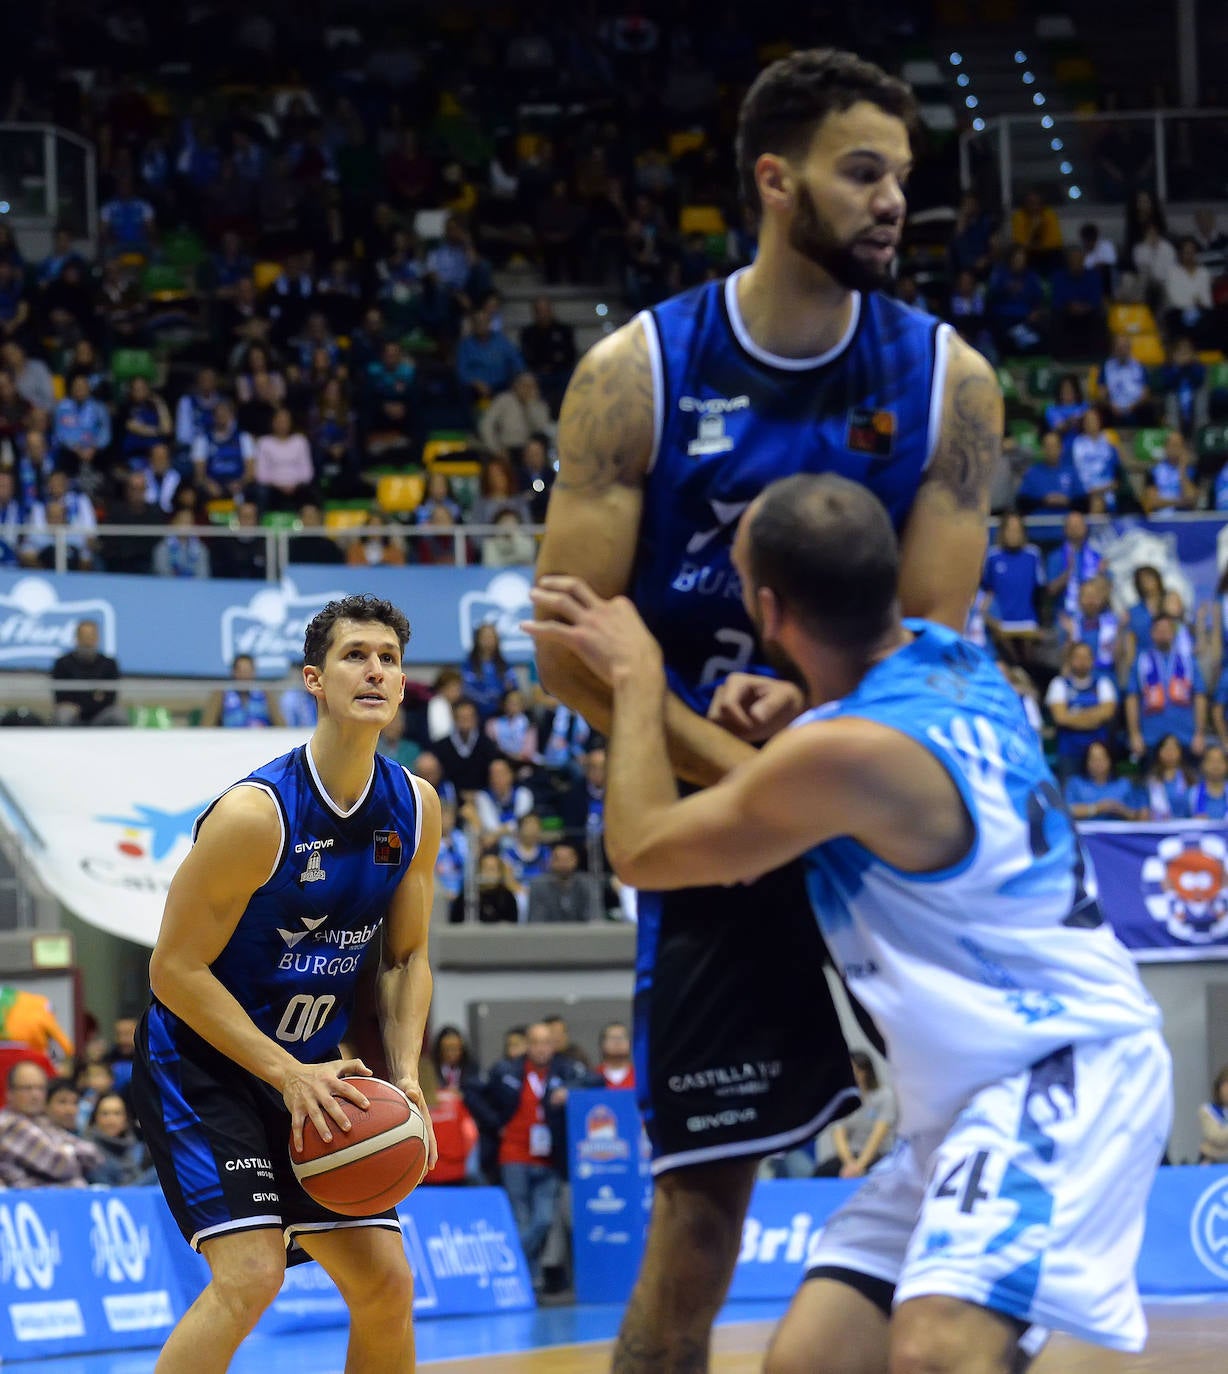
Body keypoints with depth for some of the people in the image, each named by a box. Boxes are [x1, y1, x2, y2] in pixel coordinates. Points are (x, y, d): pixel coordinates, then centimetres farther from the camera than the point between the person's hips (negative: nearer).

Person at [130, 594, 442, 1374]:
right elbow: (175, 969, -20)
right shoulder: (255, 814, -23)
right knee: (250, 1273, -24)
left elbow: (407, 956, 9)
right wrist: (288, 1075, -23)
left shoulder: (415, 810, -2)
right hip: (200, 1064, -7)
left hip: (309, 1070, 7)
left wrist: (405, 1072, -7)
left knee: (386, 1284, 6)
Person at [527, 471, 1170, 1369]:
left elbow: (642, 852, -8)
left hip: (1059, 1073, -10)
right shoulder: (952, 663, 5)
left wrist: (637, 677, 4)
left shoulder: (846, 754, -22)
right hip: (973, 1094, 10)